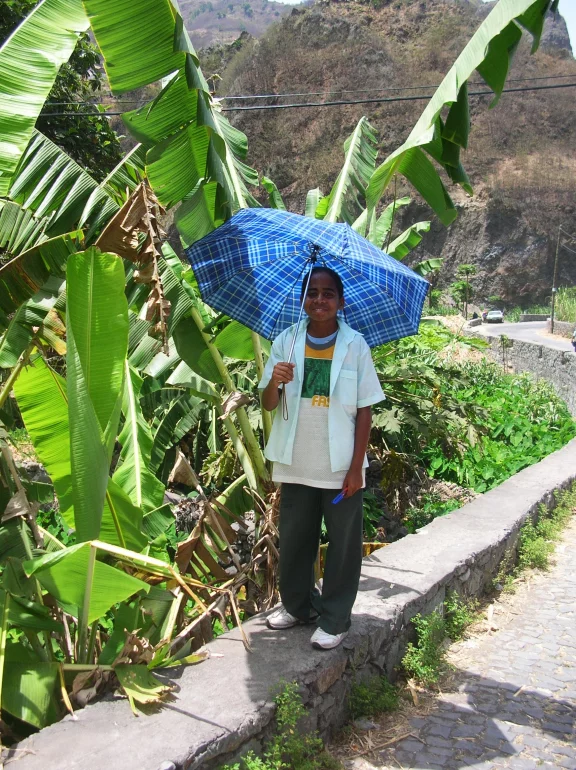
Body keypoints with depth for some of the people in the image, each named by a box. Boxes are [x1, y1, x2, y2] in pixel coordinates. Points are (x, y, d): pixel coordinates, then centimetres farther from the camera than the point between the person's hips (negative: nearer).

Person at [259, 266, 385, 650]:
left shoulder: (355, 345, -6)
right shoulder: (286, 342, 0)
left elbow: (365, 410, -5)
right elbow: (269, 404, 0)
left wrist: (356, 467, -9)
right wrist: (275, 381, -23)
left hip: (340, 467, -2)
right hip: (296, 464, 3)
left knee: (342, 544, 8)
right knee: (294, 539, 16)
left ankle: (335, 619, 24)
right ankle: (298, 604, 37)